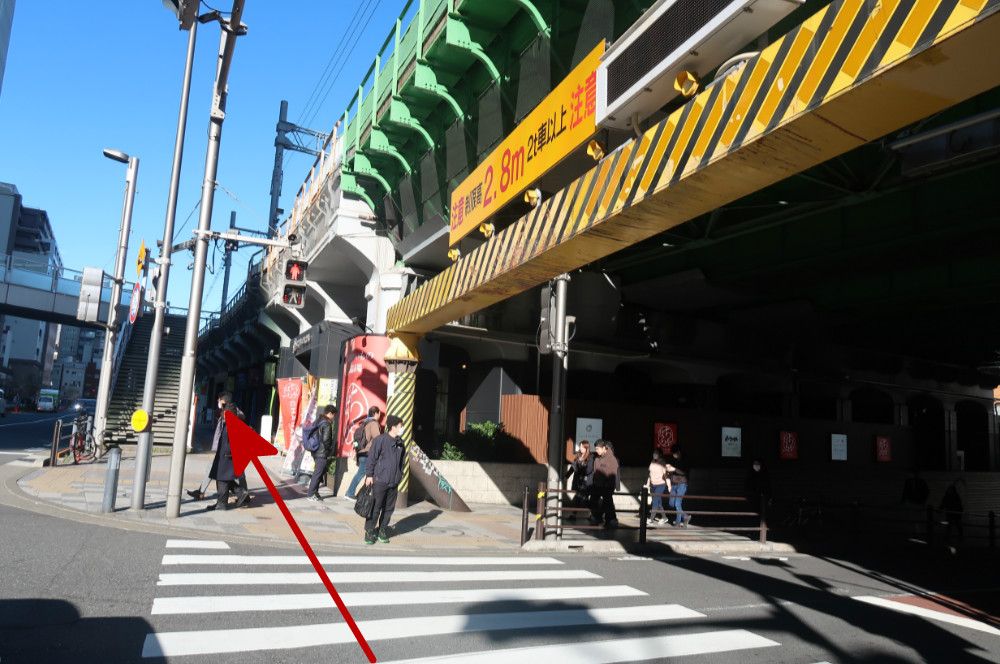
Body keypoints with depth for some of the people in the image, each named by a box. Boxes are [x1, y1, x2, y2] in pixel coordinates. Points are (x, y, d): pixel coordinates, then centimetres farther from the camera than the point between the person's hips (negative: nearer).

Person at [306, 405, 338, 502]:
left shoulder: (318, 421, 12)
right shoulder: (327, 424, -16)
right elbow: (326, 440, -22)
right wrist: (330, 450, -5)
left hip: (316, 452, 9)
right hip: (322, 453, -9)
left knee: (318, 473, 17)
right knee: (318, 474, -2)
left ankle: (314, 492, 21)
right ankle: (310, 494, 2)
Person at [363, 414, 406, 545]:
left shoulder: (400, 443, 8)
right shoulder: (380, 440, -11)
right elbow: (372, 458, -9)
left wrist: (399, 476, 15)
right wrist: (369, 475, -9)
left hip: (394, 482, 6)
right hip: (379, 481, -6)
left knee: (389, 508, 11)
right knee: (375, 508, 1)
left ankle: (382, 531, 23)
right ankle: (369, 532, 13)